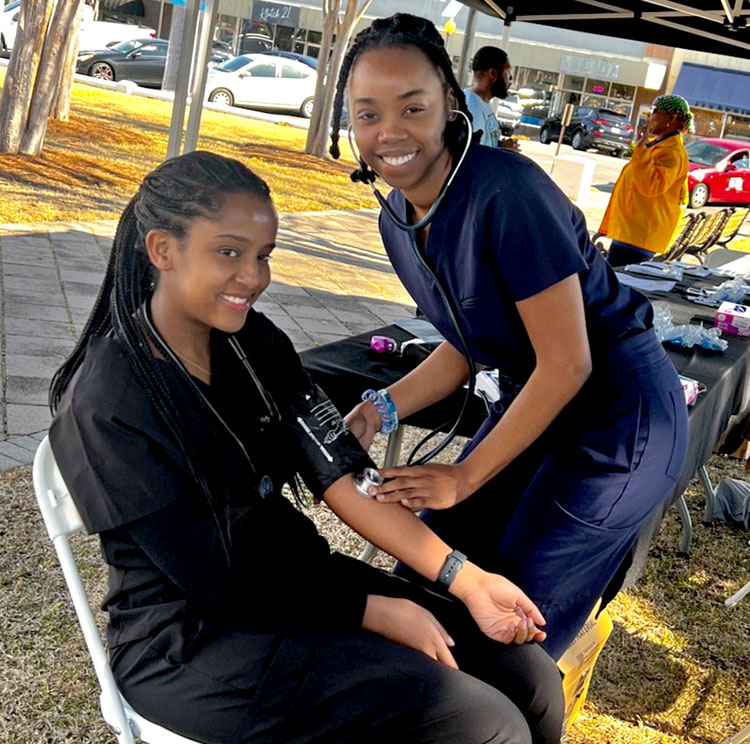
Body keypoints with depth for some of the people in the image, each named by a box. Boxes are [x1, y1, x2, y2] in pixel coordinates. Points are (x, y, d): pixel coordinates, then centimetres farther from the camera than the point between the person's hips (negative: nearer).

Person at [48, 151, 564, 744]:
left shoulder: (254, 343, 0)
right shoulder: (104, 405, -20)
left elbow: (341, 473, -5)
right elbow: (214, 582, -17)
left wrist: (469, 581, -12)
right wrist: (376, 612, -15)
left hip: (294, 577, 7)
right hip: (190, 642, -6)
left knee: (531, 680, -4)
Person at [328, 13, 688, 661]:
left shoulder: (507, 193, -28)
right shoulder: (397, 219, -3)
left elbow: (567, 365, -24)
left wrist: (464, 477, -17)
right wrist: (382, 409, -7)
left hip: (620, 418, -8)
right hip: (535, 403, 8)